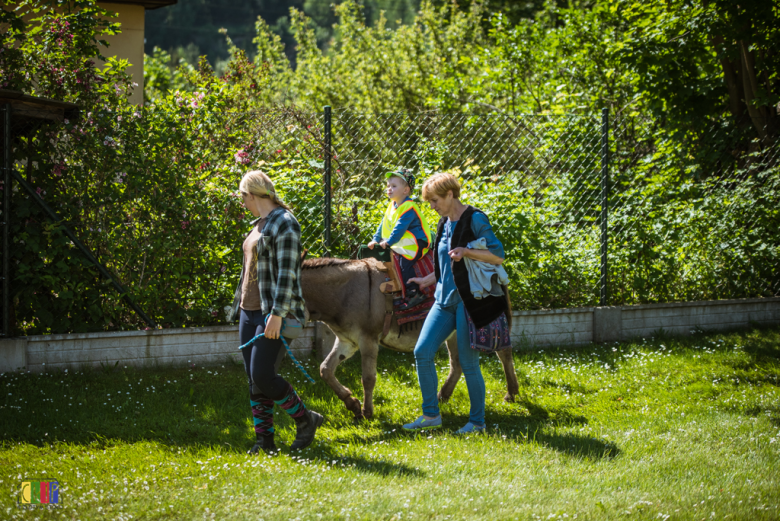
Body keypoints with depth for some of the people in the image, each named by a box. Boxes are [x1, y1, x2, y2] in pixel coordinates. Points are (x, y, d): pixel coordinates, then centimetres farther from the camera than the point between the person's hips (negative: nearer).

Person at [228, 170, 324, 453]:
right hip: (250, 311, 9)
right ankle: (264, 438, 9)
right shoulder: (259, 225, 17)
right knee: (254, 379, 5)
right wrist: (240, 305, 23)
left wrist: (277, 314, -24)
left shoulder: (284, 224, -12)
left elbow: (287, 272, -18)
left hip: (273, 312, -9)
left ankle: (305, 419, 2)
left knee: (263, 376, -15)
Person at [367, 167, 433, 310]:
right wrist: (376, 240, 11)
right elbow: (384, 224, 18)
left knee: (405, 262, -24)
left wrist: (389, 242, -28)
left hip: (414, 244, -10)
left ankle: (414, 293, -23)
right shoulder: (392, 206, 13)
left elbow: (400, 227, -25)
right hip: (399, 245, 10)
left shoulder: (408, 207, -18)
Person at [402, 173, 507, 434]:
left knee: (468, 362, -3)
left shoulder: (475, 219, -10)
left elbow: (498, 255, -15)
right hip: (444, 299, 8)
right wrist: (426, 281, 20)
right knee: (422, 352, -1)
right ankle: (431, 414, 8)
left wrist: (466, 251, -25)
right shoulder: (444, 223, 14)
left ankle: (477, 420, 10)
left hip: (468, 300, -8)